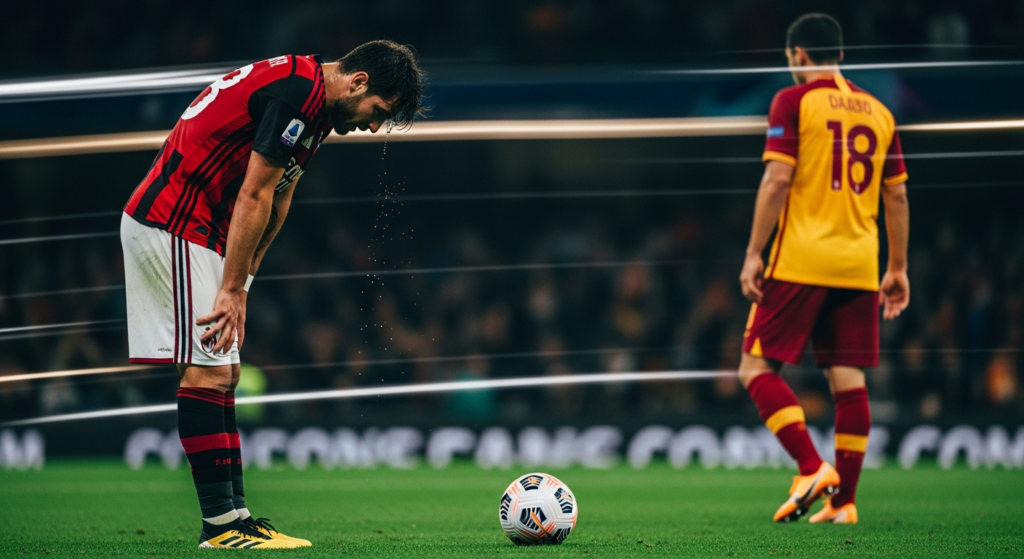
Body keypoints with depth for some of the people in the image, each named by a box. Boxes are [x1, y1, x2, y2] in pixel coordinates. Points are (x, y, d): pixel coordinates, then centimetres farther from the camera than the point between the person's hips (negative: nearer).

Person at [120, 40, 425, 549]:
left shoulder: (311, 99, 13)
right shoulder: (296, 92, -19)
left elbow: (277, 199, 16)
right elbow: (254, 196, -19)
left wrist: (242, 279, 10)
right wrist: (233, 291, -16)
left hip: (202, 233, 11)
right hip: (173, 226, -11)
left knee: (222, 373, 9)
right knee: (207, 370, -10)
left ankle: (233, 516, 10)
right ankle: (220, 524, -9)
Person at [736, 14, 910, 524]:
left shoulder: (793, 101, -2)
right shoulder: (877, 112, 13)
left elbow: (777, 180, -11)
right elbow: (897, 196, 14)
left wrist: (753, 254, -8)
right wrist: (897, 268, 19)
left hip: (801, 261, -5)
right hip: (858, 266, 5)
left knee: (757, 368, 0)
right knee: (848, 378, 5)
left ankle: (812, 468, -15)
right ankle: (843, 500, 4)